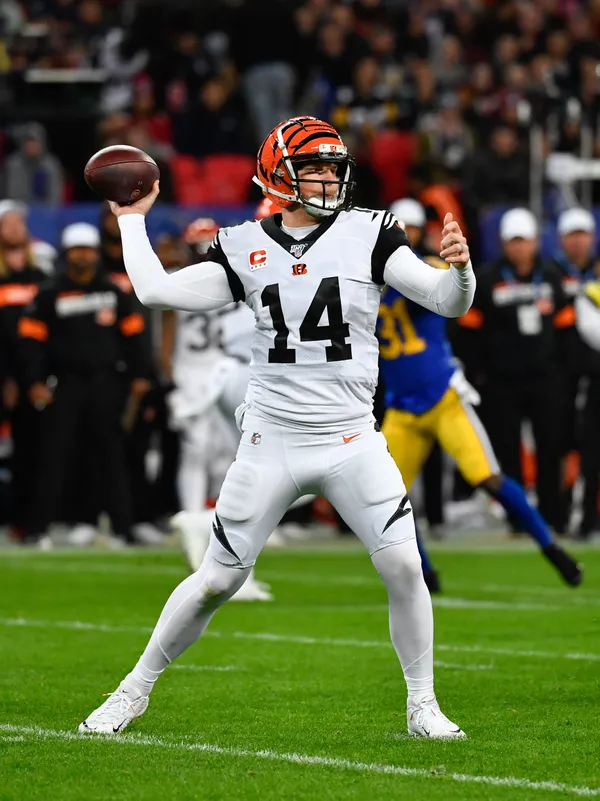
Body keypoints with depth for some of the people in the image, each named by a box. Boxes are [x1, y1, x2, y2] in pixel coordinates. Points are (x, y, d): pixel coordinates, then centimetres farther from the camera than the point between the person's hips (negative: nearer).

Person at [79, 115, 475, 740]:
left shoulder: (368, 234, -1)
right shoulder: (245, 248, 2)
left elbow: (448, 302, -7)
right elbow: (157, 290, -1)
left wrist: (458, 267, -29)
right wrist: (132, 219, 9)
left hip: (352, 442, 0)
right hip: (271, 444, 0)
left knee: (403, 566, -12)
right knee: (216, 581, 4)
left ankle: (422, 705, 5)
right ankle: (135, 690, 21)